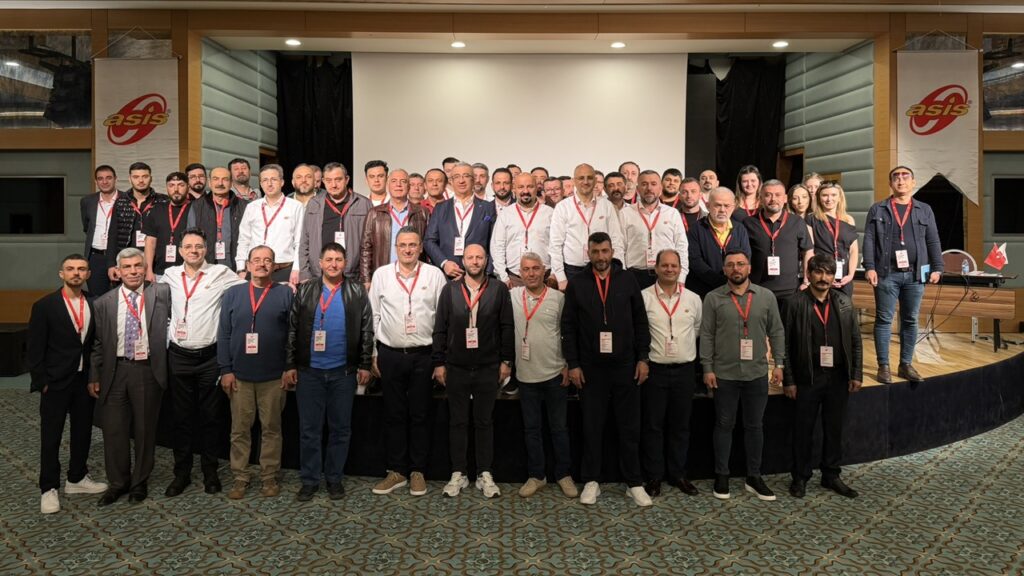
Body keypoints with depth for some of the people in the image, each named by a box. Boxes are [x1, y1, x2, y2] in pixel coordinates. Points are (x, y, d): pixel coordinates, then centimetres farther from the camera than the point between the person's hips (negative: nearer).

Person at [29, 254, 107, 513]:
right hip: (56, 383, -4)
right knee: (51, 437, 5)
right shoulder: (45, 306, -7)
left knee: (83, 432, 14)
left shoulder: (93, 304, 3)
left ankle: (77, 478, 30)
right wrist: (42, 382, -9)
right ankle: (49, 488, 17)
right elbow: (35, 349, -7)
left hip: (85, 381, 4)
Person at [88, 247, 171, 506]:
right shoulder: (103, 303, 4)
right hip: (115, 371, 1)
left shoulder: (162, 294, 1)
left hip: (148, 371, -1)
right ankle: (117, 482, 25)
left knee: (145, 429, 8)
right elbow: (97, 344, 6)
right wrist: (93, 377, 4)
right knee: (114, 429, 7)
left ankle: (140, 482, 25)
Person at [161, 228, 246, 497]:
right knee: (182, 417, 10)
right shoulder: (170, 275, 7)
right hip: (179, 356, 3)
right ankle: (181, 473, 21)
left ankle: (210, 472, 19)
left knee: (210, 416, 6)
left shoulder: (221, 274, -4)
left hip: (210, 356, -2)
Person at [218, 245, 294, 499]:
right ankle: (239, 477, 19)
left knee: (271, 428, 8)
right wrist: (225, 370, -2)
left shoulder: (285, 294, 1)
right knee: (240, 429, 8)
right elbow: (224, 334, 3)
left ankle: (269, 476, 18)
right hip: (240, 375, 1)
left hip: (274, 376, -1)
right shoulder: (233, 294, 5)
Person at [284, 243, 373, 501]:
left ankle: (335, 478, 21)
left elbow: (366, 331, 2)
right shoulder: (304, 291, 4)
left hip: (344, 372, 0)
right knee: (309, 428, 6)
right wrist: (289, 366, 0)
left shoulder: (357, 293, 3)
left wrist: (365, 365, -3)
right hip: (309, 371, 1)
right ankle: (309, 480, 17)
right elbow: (292, 330, 4)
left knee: (341, 428, 8)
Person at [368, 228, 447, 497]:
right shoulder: (381, 274, 3)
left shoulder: (434, 275, 0)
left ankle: (418, 471, 19)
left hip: (423, 354, -1)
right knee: (394, 414, 9)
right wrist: (373, 354, 4)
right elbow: (373, 316, 7)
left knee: (420, 415, 7)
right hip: (390, 354, 1)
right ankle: (397, 470, 21)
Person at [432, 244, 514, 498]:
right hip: (456, 367, 1)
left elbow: (507, 327, 2)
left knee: (484, 421, 8)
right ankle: (458, 473, 19)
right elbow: (440, 328, 3)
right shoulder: (450, 289, 3)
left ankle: (485, 474, 17)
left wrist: (506, 361, -1)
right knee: (457, 422, 8)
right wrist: (438, 363, 0)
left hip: (488, 368, 0)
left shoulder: (498, 289, 1)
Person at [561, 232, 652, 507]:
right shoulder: (577, 284, 2)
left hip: (625, 366, 0)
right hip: (590, 368, 0)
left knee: (629, 427, 7)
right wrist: (573, 364, -4)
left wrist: (643, 358, -1)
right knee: (592, 427, 8)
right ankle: (591, 481, 20)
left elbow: (641, 322, 5)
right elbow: (569, 327, 1)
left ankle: (634, 483, 18)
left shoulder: (627, 280, 4)